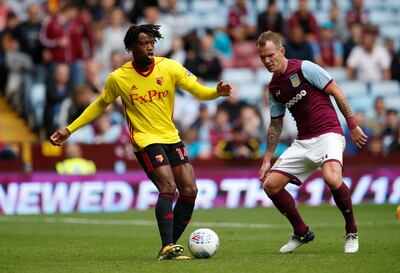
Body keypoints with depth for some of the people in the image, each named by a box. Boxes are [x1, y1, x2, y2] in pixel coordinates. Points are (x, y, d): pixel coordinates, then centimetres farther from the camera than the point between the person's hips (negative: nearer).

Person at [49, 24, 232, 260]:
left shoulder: (169, 67, -3)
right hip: (145, 140, -4)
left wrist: (218, 92, -23)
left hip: (172, 138, 4)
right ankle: (167, 247, -25)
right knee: (168, 187, -23)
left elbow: (199, 91, -1)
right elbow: (99, 106, 9)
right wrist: (69, 130, 7)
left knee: (190, 190, -6)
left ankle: (170, 246, 5)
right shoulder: (118, 78, -6)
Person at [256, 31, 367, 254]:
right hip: (303, 142, 7)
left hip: (328, 133, -7)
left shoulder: (304, 68, -7)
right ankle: (302, 233, 14)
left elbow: (337, 92, -6)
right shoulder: (274, 87, 13)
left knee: (332, 178, -34)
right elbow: (276, 125, 22)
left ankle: (352, 231, -12)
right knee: (270, 184, -2)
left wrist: (353, 126, -9)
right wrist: (267, 159, 20)